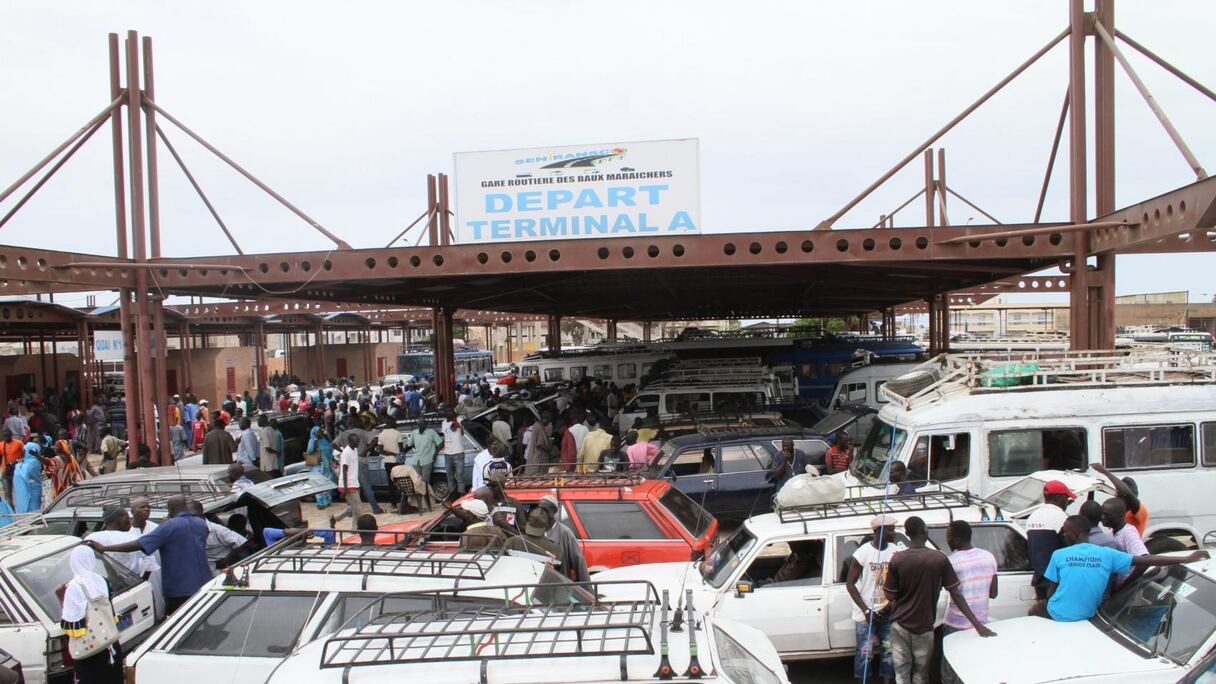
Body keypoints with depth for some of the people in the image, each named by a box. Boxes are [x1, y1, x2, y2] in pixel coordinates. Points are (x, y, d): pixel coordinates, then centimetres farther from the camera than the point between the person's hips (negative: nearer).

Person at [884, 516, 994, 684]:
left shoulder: (897, 560, -10)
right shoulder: (939, 558, -9)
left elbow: (890, 596, -6)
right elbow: (955, 594, -9)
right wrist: (977, 624, -5)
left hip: (900, 625, 0)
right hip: (924, 627, 0)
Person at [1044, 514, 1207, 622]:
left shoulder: (1058, 555, -7)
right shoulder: (1106, 554, -3)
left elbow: (1051, 591, -2)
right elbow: (1146, 561, -7)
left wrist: (1044, 605, 19)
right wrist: (1187, 559, -4)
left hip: (1057, 615, -3)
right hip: (1084, 617, 3)